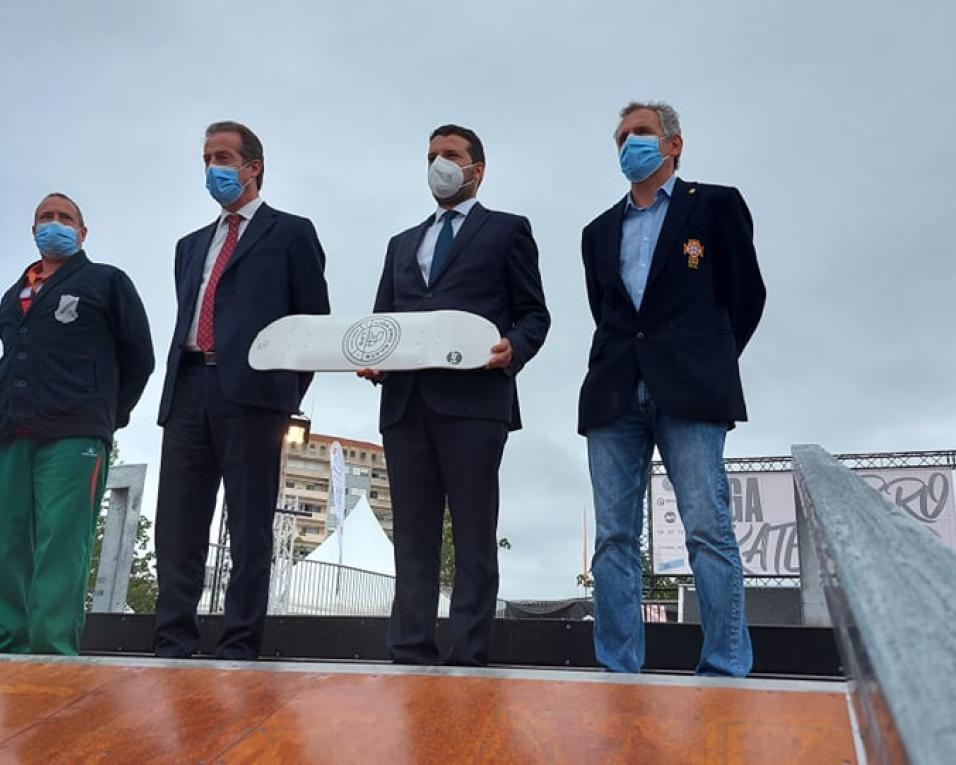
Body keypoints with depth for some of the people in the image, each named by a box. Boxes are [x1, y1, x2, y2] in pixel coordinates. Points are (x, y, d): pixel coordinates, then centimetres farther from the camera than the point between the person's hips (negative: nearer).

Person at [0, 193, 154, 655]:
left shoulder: (106, 282, 11)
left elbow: (138, 357, 8)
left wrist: (108, 418, 4)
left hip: (73, 435, -5)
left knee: (60, 544, -13)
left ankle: (52, 653, -16)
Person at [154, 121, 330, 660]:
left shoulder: (291, 233, 10)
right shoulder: (192, 245, 27)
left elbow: (314, 321, 5)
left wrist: (289, 398, -1)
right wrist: (177, 387, 10)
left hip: (251, 392, -5)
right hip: (187, 391, 6)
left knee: (250, 528, -3)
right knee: (178, 526, 1)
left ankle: (240, 650, 2)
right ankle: (175, 647, 8)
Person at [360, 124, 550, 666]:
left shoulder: (508, 230, 13)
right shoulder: (403, 243, 27)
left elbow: (534, 312, 6)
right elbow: (382, 319, 21)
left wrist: (514, 349, -15)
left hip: (473, 398, -5)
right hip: (405, 399, 5)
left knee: (474, 534, -4)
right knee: (413, 534, 4)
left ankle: (468, 655, 1)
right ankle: (410, 651, 9)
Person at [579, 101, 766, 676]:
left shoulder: (716, 205, 10)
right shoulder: (600, 230, 23)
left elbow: (746, 294, 10)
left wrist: (710, 367, 10)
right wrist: (618, 372, 11)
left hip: (688, 394, -4)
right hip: (614, 396, 4)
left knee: (710, 531, -7)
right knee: (615, 537, 1)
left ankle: (726, 672, 1)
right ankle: (619, 673, 6)